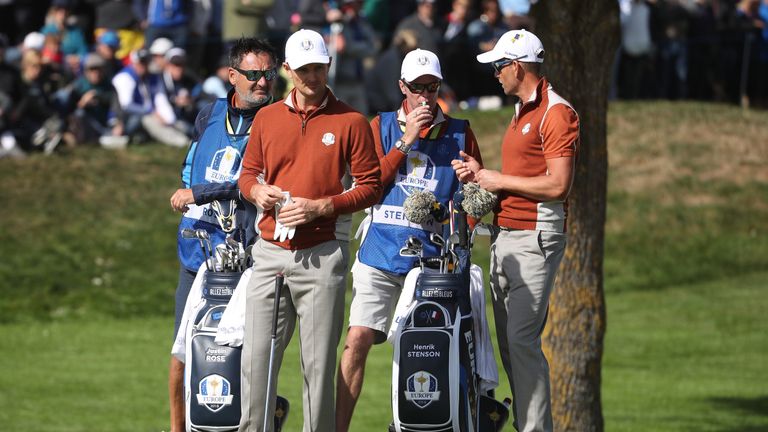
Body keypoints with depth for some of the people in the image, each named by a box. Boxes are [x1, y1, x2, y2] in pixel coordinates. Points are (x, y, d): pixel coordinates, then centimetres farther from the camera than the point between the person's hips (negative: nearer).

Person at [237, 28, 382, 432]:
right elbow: (248, 172, 21)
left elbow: (370, 186, -1)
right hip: (269, 253, 3)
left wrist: (319, 207, -12)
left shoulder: (351, 122, 0)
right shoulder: (267, 118, 11)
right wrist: (257, 191, -2)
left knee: (318, 362, -1)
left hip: (321, 257, -3)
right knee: (256, 356, 0)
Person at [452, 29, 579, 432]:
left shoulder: (556, 112, -11)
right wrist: (480, 174, 8)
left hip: (534, 238, -10)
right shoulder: (522, 112, 20)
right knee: (507, 341, 9)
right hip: (504, 236, 10)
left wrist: (500, 180, -12)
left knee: (522, 339, -14)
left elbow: (557, 185, -19)